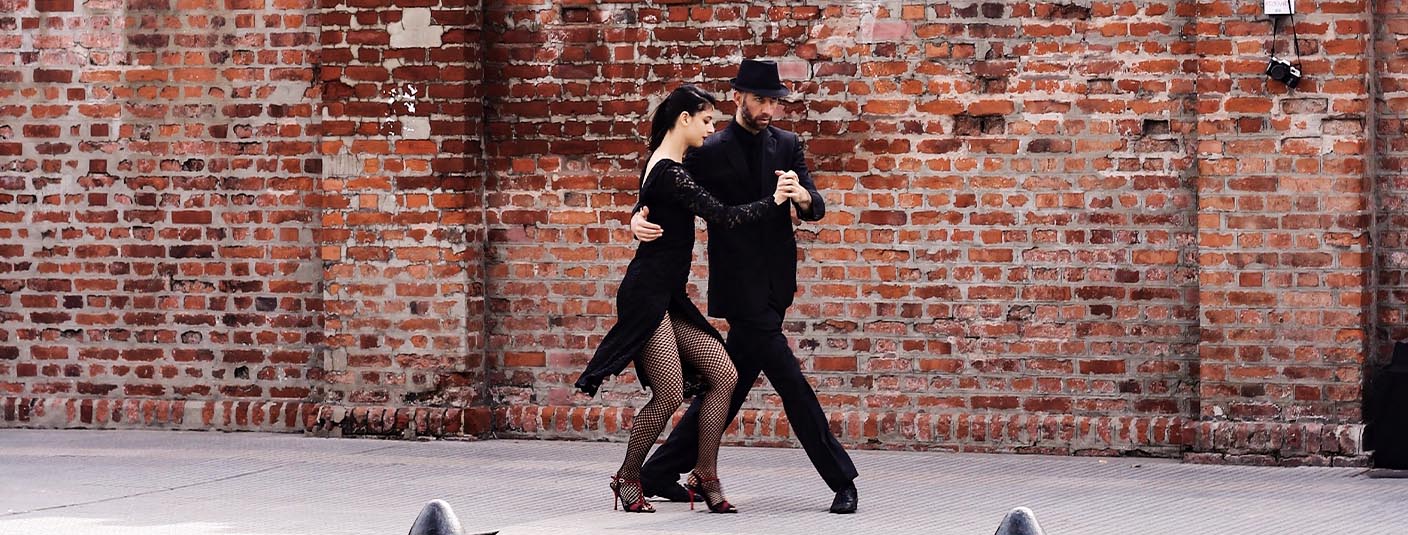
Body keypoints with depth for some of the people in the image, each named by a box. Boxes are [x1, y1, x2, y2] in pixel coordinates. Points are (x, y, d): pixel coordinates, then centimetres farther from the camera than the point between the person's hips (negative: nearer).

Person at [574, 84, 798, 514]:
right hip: (647, 296, -10)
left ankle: (705, 476, 5)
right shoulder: (669, 173, -17)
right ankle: (628, 478, 9)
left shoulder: (661, 165, 14)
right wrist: (772, 201, -8)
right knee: (670, 394, -10)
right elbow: (721, 216, -19)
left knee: (723, 376, 1)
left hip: (668, 297, 10)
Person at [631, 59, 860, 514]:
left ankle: (661, 473, 21)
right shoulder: (709, 154, -5)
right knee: (790, 383, -9)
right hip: (741, 289, -6)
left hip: (773, 287, 6)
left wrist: (800, 194, -22)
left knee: (730, 385, 11)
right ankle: (841, 480, -3)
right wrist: (640, 221, -24)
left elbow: (815, 209, 1)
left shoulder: (787, 146, 9)